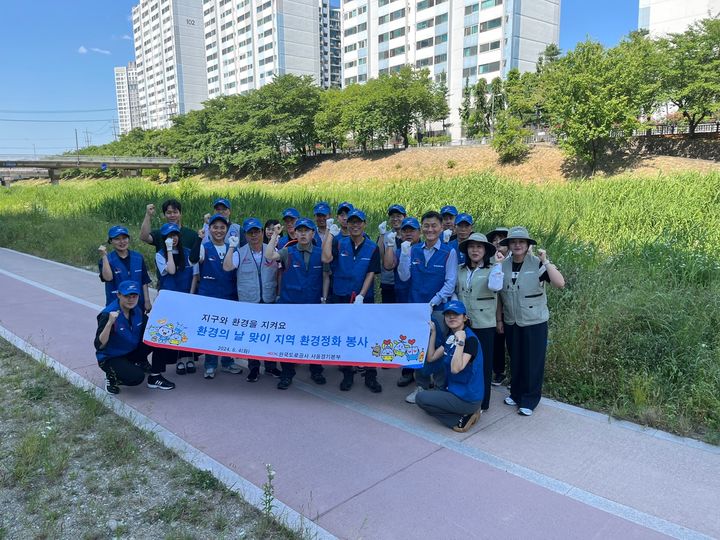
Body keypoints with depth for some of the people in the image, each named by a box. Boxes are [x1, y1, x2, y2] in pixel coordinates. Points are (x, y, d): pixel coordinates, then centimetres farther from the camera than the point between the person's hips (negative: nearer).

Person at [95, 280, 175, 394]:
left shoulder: (137, 310, -5)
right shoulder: (108, 314, -24)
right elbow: (99, 346, -29)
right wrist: (110, 322, -41)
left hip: (133, 351, 7)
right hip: (110, 358, -7)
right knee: (136, 377, -30)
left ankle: (155, 377, 2)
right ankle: (112, 377, 3)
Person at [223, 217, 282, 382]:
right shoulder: (240, 252, 1)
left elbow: (280, 272, 8)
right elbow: (227, 267, -12)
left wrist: (279, 292, 0)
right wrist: (231, 247, -13)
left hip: (270, 300, 1)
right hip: (248, 301, -1)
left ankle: (271, 366, 25)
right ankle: (253, 368, 21)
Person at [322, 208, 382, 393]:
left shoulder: (372, 248, 2)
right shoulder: (339, 243, 2)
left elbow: (371, 274, -3)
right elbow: (326, 258, -17)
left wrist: (360, 296, -14)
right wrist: (330, 232, -11)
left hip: (364, 299, -1)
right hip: (340, 298, 1)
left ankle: (370, 376, 12)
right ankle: (347, 374, 23)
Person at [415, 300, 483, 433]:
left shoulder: (470, 339, -20)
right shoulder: (450, 337, 6)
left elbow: (456, 369, -30)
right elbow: (431, 358, 7)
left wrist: (460, 342, -32)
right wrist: (433, 332, 4)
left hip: (467, 398, -9)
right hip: (455, 390, 9)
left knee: (421, 398, -4)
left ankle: (462, 419, -3)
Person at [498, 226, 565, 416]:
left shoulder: (538, 264, -13)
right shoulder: (503, 265, -1)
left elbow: (560, 283, -24)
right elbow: (498, 293, 8)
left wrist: (546, 262, -28)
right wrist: (499, 319, 5)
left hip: (534, 322, -4)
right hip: (511, 322, 4)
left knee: (533, 362, 4)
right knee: (515, 360, 16)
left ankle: (529, 400, 19)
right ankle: (516, 394, 33)